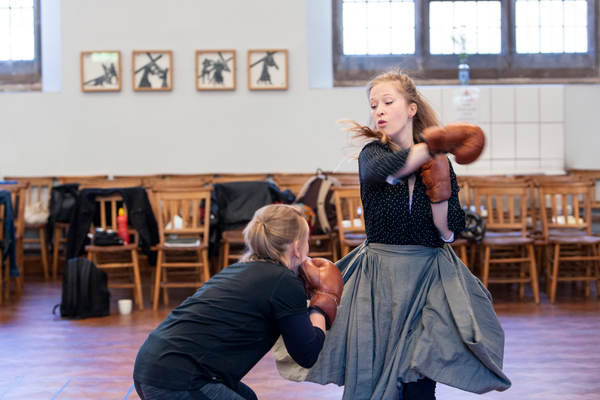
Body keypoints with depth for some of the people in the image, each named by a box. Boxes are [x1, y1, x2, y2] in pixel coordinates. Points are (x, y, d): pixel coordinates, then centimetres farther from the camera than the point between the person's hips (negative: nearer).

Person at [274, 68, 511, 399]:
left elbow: (450, 232, -2)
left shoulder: (439, 164, 2)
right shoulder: (372, 152, -1)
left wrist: (438, 188, -15)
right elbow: (382, 170, -28)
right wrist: (433, 145, -25)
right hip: (379, 280, 0)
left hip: (429, 281, 1)